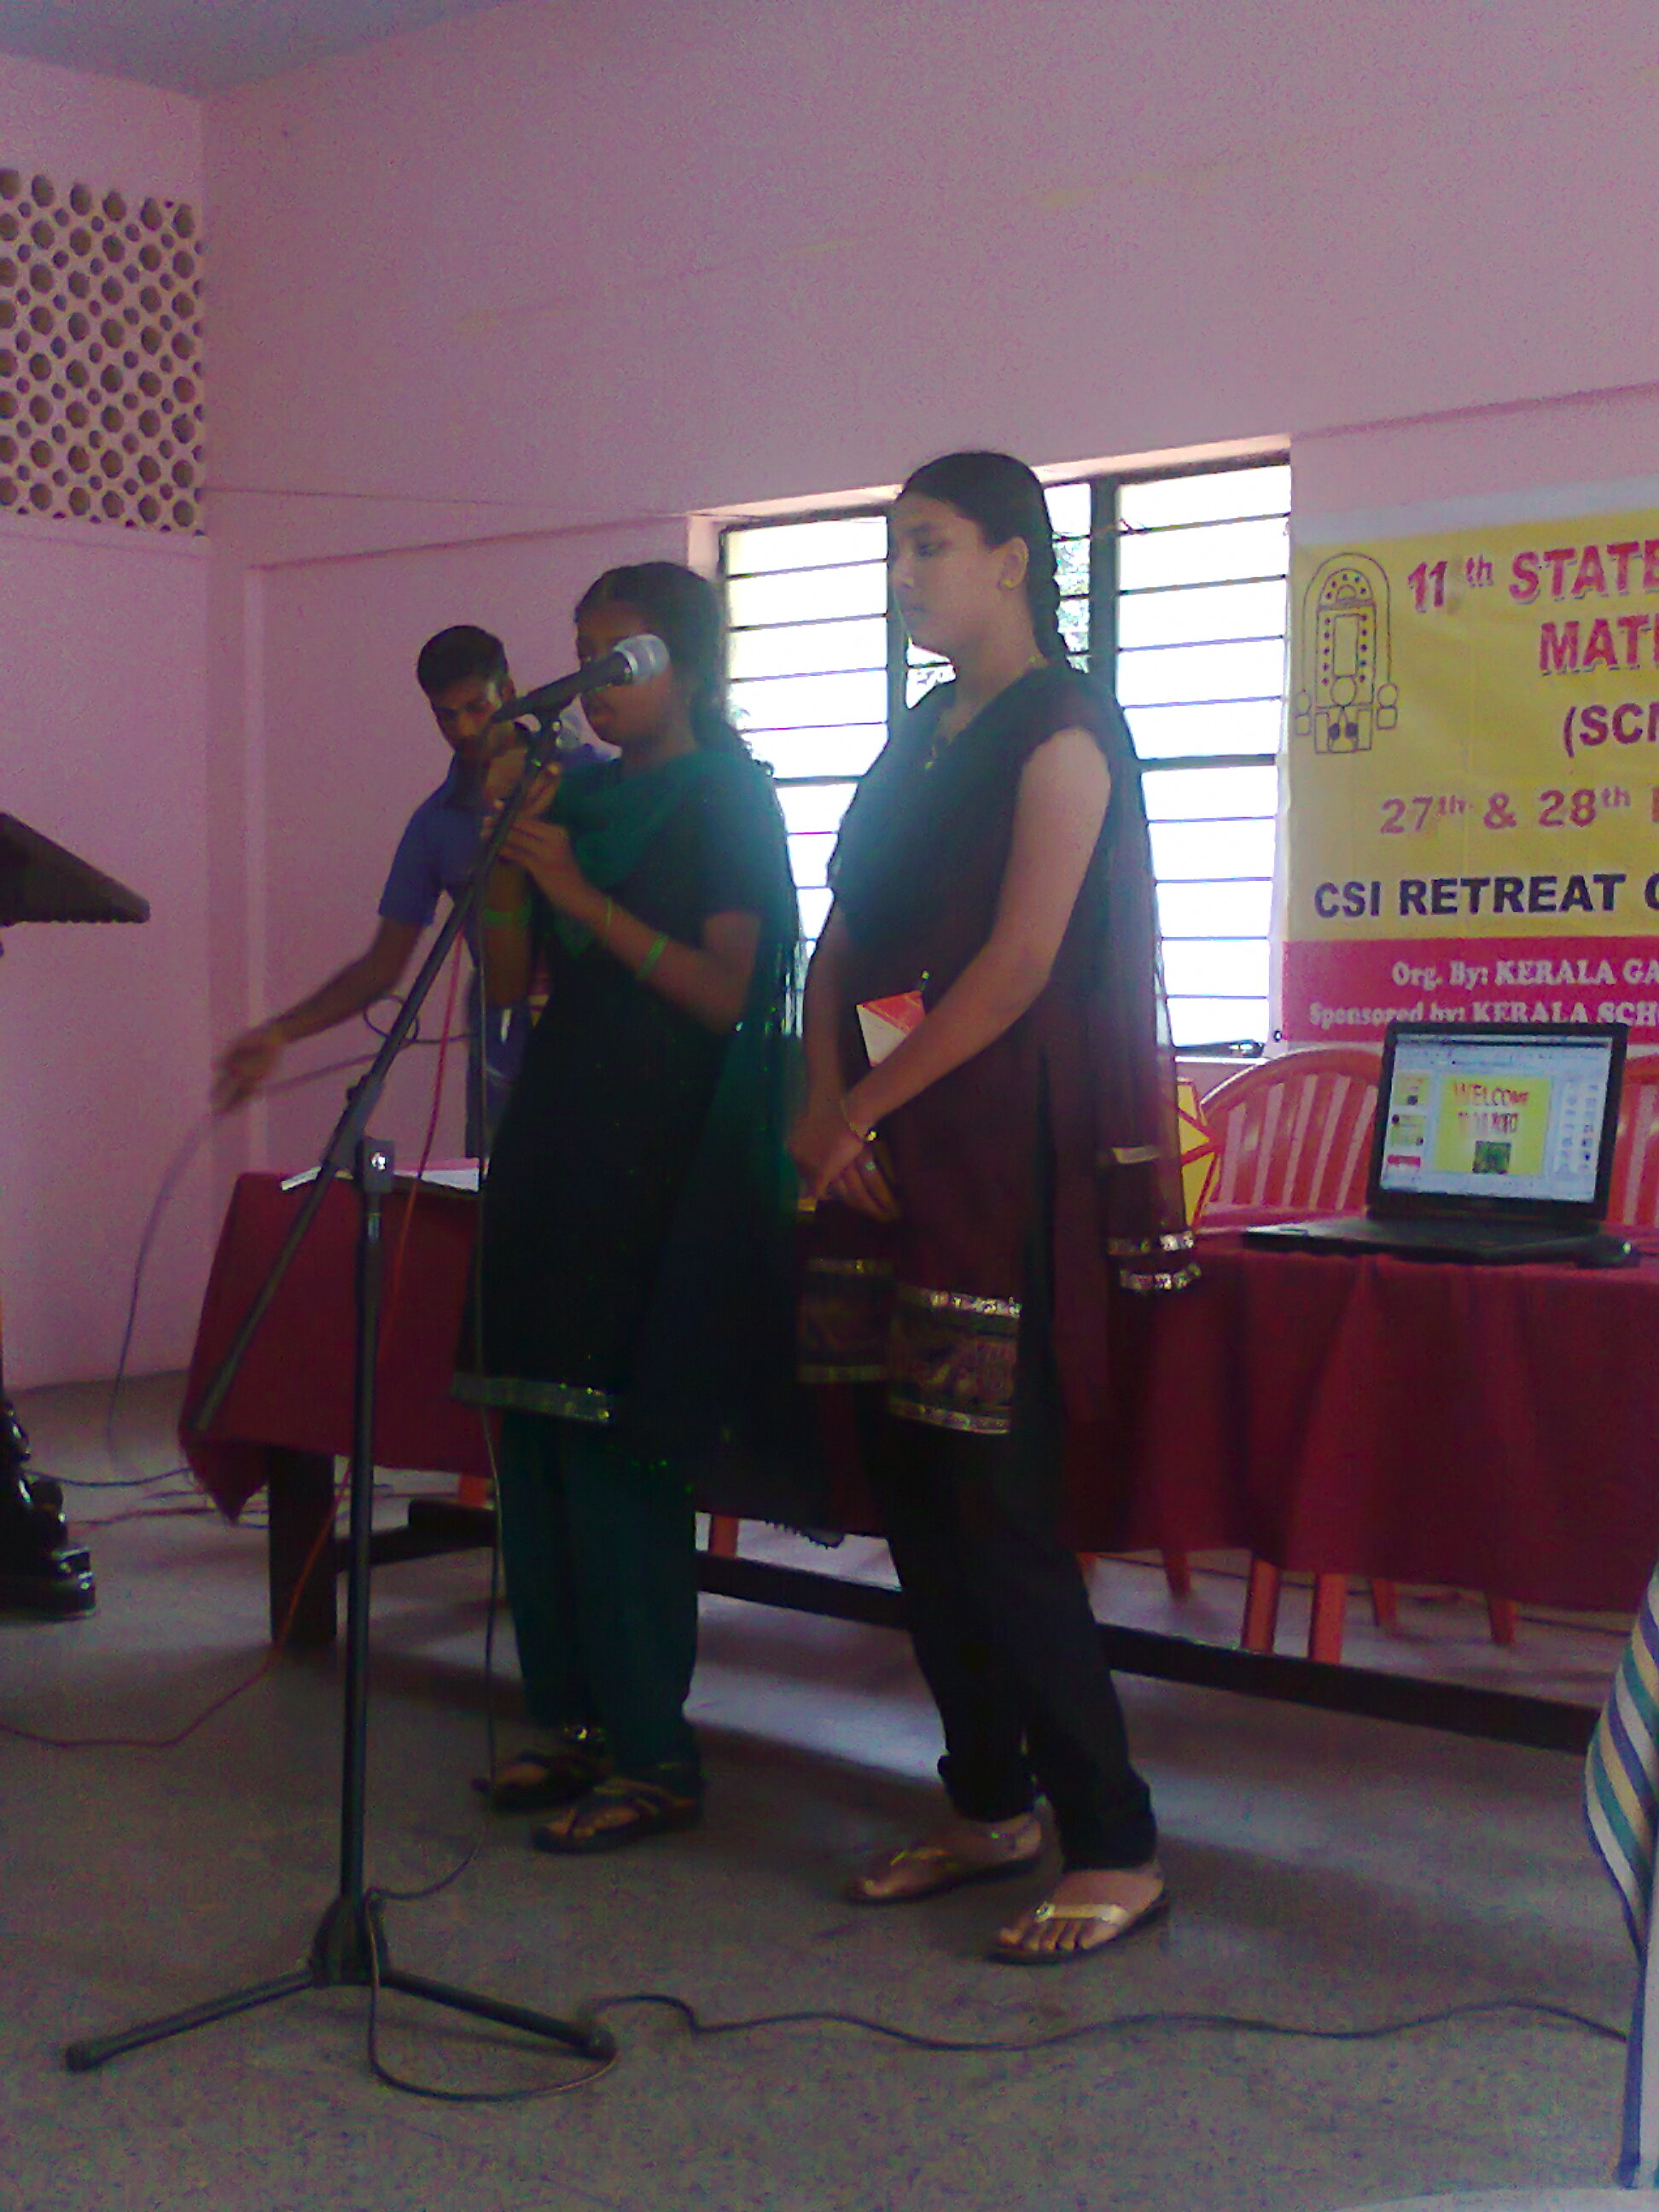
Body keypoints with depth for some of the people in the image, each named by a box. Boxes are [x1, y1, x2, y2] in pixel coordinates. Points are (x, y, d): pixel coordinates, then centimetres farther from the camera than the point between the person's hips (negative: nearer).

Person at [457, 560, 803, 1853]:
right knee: (532, 1433, 7)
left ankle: (655, 1759, -2)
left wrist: (576, 891, -14)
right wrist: (505, 845, 0)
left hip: (662, 1160, -7)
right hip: (558, 1144, 7)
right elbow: (510, 978, 13)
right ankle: (577, 1721, 18)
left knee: (614, 1449, -9)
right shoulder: (582, 799, 15)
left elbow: (726, 993, -13)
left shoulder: (727, 800, -3)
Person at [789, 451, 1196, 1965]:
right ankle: (991, 1808, 20)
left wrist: (861, 1108, -12)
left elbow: (1018, 962, -16)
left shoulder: (1062, 730, -6)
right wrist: (828, 1106, -2)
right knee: (915, 1497, 8)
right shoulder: (919, 741, 18)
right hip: (892, 1156, 8)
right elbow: (842, 947, 14)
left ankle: (1116, 1850, 0)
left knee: (996, 1509, -9)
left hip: (1003, 1154, -8)